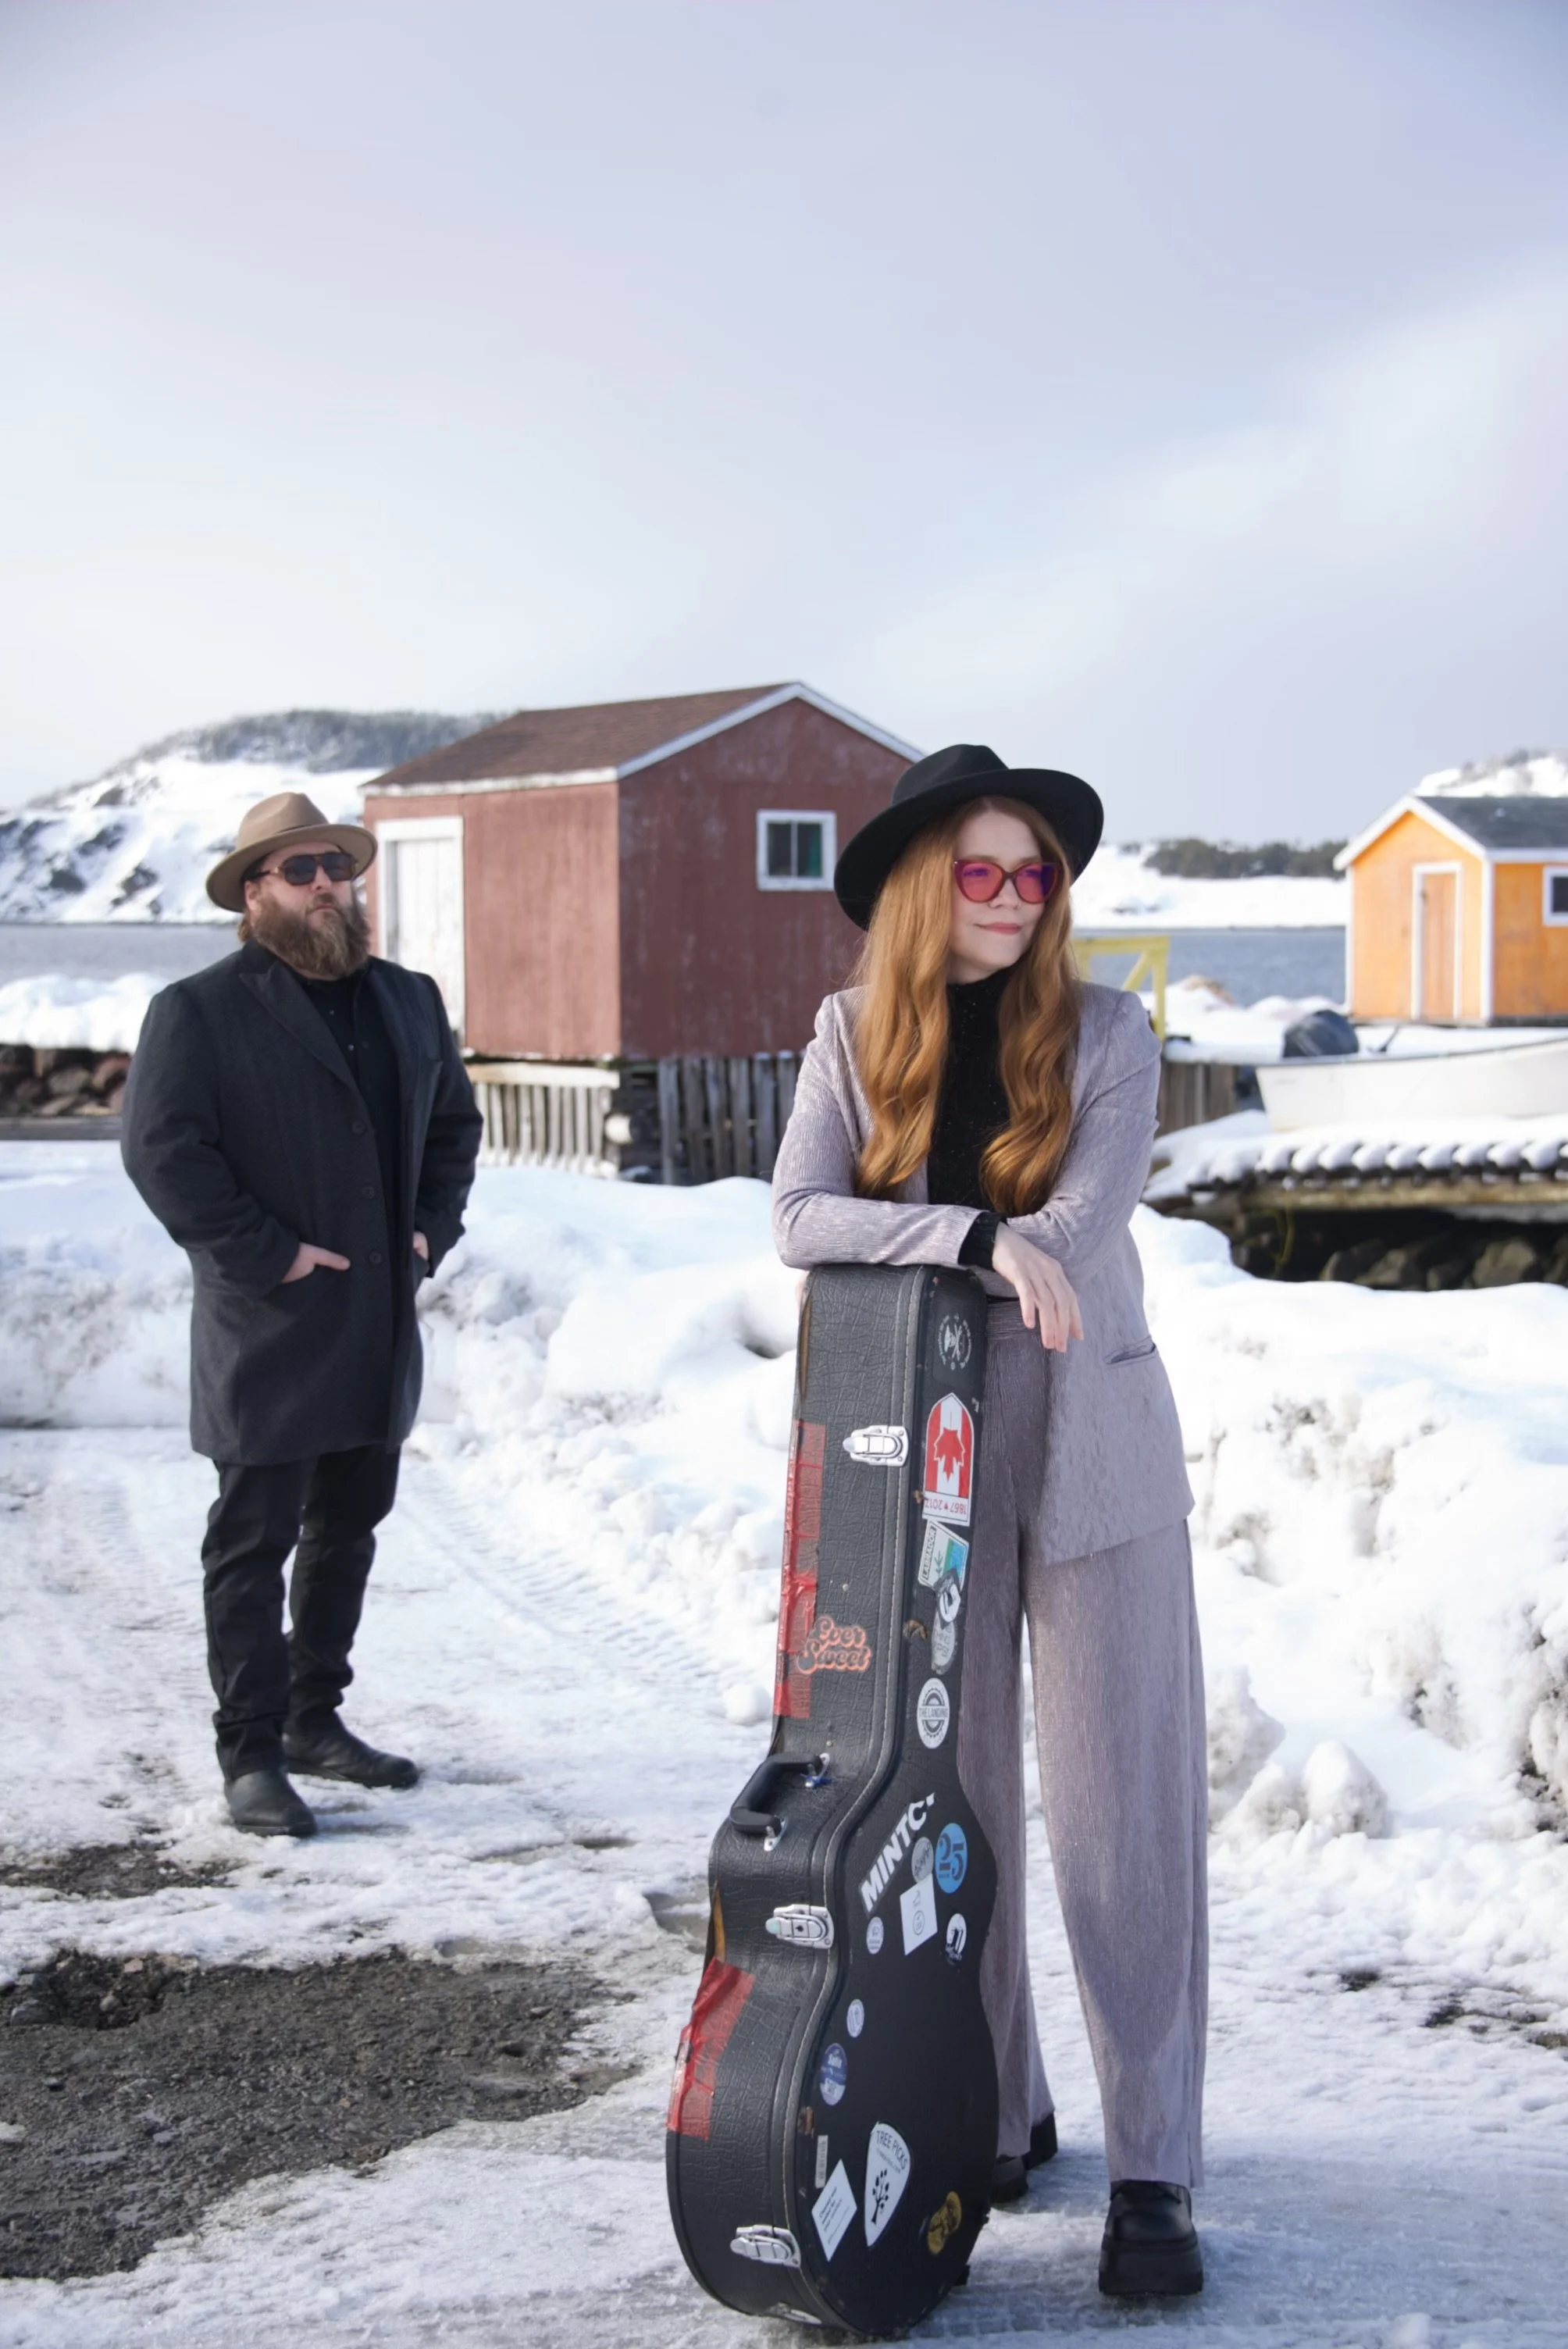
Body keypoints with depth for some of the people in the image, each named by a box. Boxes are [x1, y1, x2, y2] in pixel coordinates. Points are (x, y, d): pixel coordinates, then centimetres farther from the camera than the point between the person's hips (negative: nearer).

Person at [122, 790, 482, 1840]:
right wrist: (264, 1253, -17)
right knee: (255, 1544, -1)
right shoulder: (199, 1011, -8)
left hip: (380, 1329, 7)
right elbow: (162, 1151, -15)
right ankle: (252, 1755, 6)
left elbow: (455, 1121, 23)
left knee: (349, 1530, 16)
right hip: (267, 1333, -7)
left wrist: (432, 1228, 7)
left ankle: (315, 1719, 30)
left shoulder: (409, 1001, 12)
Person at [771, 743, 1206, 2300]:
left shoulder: (1106, 1034, 0)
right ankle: (998, 2116, 23)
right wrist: (980, 1240, -23)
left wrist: (904, 1277, -21)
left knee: (1122, 1808, -3)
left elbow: (1079, 1225, -13)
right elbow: (798, 1217, -9)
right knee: (954, 1803, 9)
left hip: (1091, 1451, -2)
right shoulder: (854, 1033, 3)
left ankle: (1154, 2171, 0)